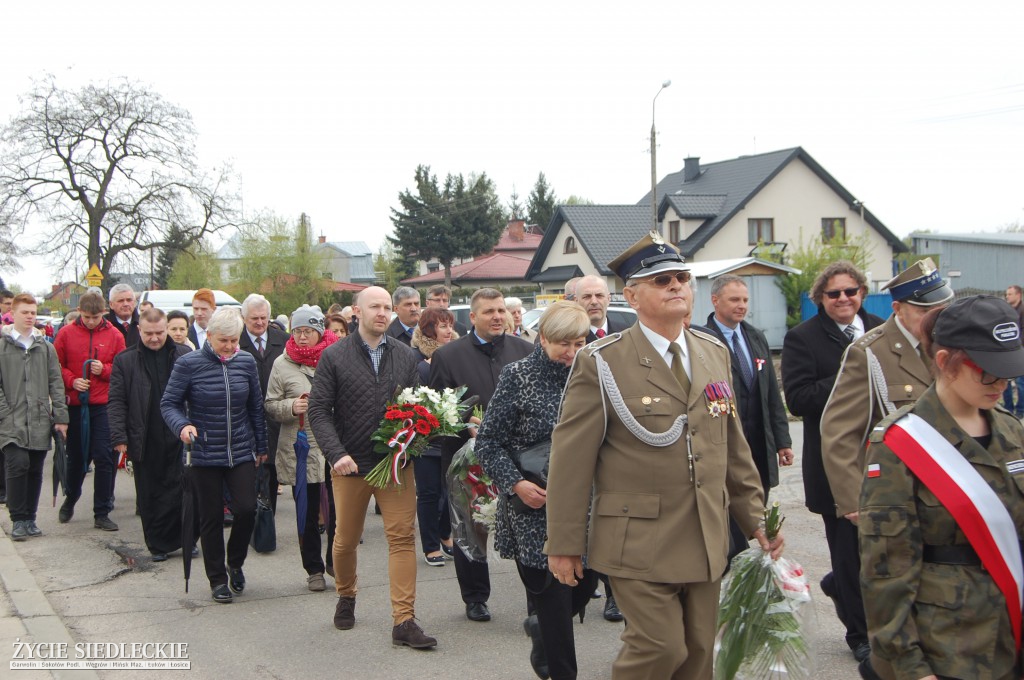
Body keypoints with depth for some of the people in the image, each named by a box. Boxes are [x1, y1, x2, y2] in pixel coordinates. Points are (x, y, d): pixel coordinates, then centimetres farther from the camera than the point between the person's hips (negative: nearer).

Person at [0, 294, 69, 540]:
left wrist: (60, 417, 3)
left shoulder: (45, 347, 10)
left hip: (40, 421, 3)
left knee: (35, 470, 7)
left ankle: (29, 518, 18)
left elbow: (56, 383, 9)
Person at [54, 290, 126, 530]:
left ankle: (102, 514, 3)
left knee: (104, 457, -5)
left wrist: (105, 369, -13)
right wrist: (71, 381, -12)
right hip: (75, 404, 1)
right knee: (76, 456, 13)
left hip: (104, 405, -1)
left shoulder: (114, 335, 1)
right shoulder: (66, 333, 1)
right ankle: (70, 500, 39)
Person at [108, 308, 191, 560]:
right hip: (144, 442, 1)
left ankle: (183, 539, 12)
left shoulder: (184, 356, 5)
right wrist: (119, 436, -6)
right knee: (150, 496, 7)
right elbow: (116, 402, 2)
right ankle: (157, 546, 18)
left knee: (178, 492, 0)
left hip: (178, 439, 0)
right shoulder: (125, 360, 4)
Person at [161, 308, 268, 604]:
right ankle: (218, 579, 21)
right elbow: (168, 403, -5)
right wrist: (182, 425, -24)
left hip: (241, 453, 2)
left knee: (246, 509, -8)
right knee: (212, 518, 6)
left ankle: (235, 563, 20)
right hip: (204, 455, -2)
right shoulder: (189, 364, -9)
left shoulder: (246, 361, 0)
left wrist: (261, 446, 12)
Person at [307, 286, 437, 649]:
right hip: (350, 465, -1)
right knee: (346, 540, 13)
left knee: (403, 537, -6)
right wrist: (336, 453, -17)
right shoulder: (334, 357, -2)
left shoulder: (405, 356, 6)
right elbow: (319, 411, -5)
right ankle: (346, 598, 39)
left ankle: (404, 621, -3)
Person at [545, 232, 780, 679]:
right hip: (638, 542, -5)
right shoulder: (601, 364, -8)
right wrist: (564, 545, -8)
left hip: (706, 542, 6)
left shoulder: (715, 354, 10)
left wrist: (756, 519, 14)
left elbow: (733, 447, 16)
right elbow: (570, 459, -8)